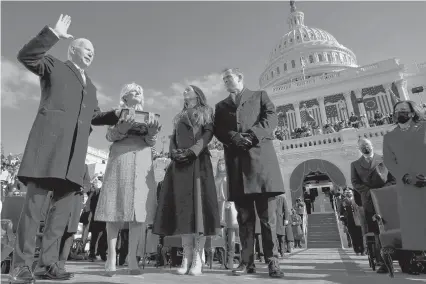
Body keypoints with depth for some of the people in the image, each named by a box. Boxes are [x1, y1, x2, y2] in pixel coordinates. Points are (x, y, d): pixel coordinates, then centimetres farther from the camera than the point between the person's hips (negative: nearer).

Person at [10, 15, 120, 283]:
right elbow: (26, 56, -2)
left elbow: (95, 116, 28)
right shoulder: (54, 66, 15)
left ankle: (50, 261, 9)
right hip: (49, 140, -5)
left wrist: (116, 115, 14)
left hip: (75, 150, 5)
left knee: (63, 206, 2)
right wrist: (53, 34, -9)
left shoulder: (91, 86, 29)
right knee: (34, 202, -6)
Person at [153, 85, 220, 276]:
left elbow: (208, 133, -2)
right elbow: (173, 138, 17)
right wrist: (174, 152, -5)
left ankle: (198, 258, -8)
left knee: (198, 202, -10)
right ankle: (186, 257, 0)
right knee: (182, 204, -3)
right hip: (179, 163, 5)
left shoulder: (206, 112, 14)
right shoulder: (179, 117, 28)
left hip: (198, 160, -4)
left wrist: (193, 150, -17)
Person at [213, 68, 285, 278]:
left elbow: (272, 118, 3)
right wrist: (232, 136, -11)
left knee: (268, 213, -3)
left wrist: (252, 135, -12)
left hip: (261, 156, -2)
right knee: (244, 215, 2)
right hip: (236, 160, 2)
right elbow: (217, 130, 10)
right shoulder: (221, 106, 25)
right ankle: (247, 261, 8)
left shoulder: (259, 95, 19)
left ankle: (272, 261, 5)